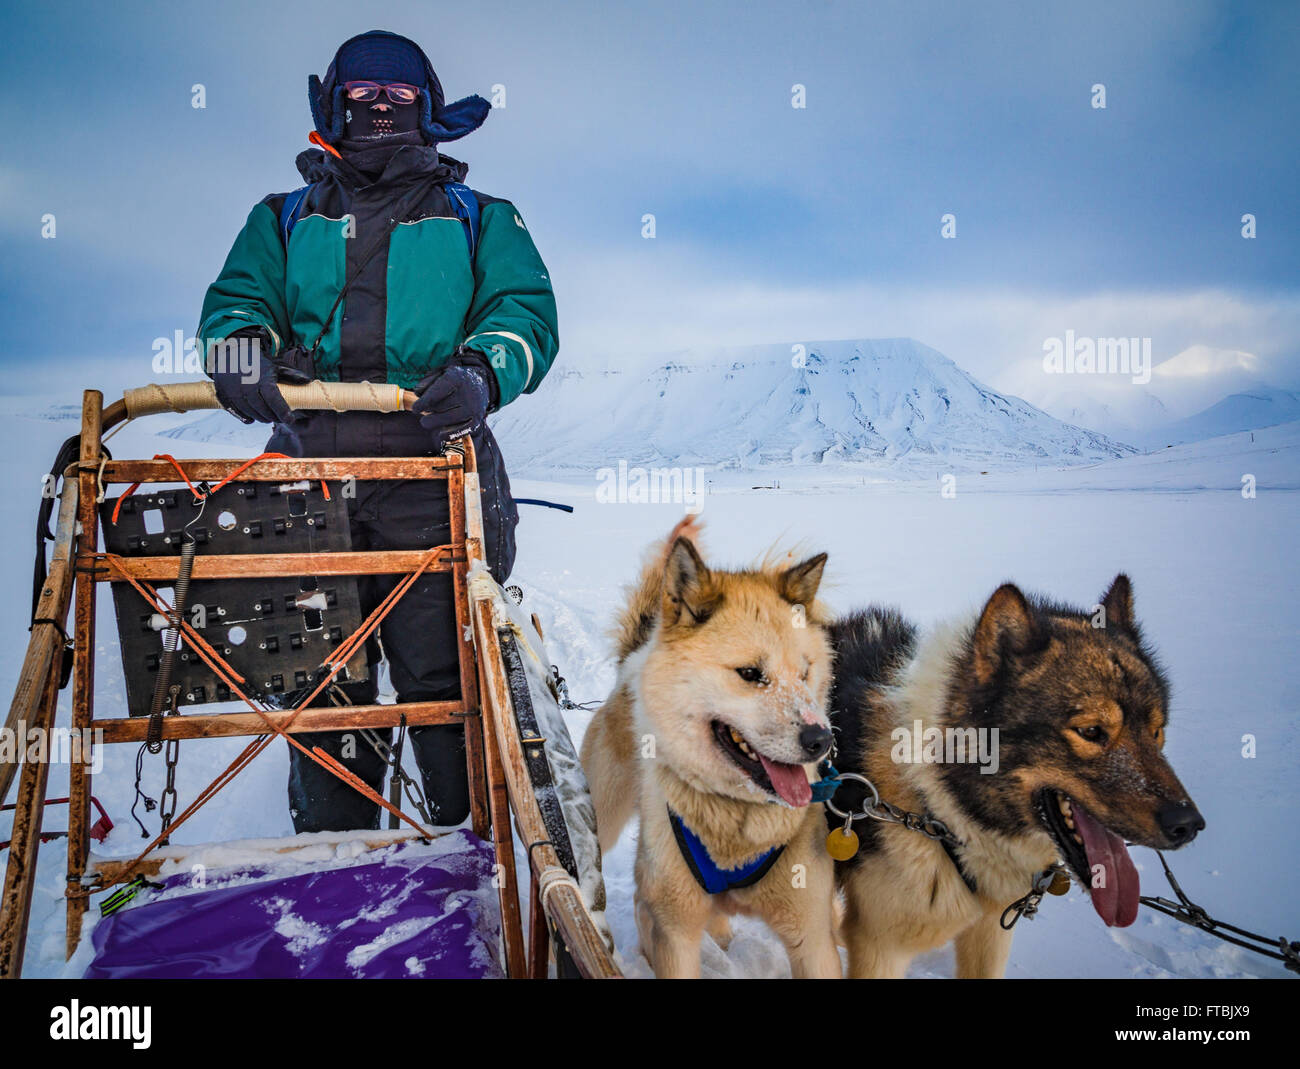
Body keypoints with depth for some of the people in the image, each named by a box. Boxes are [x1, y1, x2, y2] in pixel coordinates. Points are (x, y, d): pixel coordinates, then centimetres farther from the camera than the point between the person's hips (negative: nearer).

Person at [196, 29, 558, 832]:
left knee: (445, 673, -7)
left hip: (434, 475, -2)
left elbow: (526, 310, 5)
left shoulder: (479, 220, 20)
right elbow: (238, 299, 12)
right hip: (312, 477, 2)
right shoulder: (285, 220, 26)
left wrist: (482, 372, -19)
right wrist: (243, 349, -14)